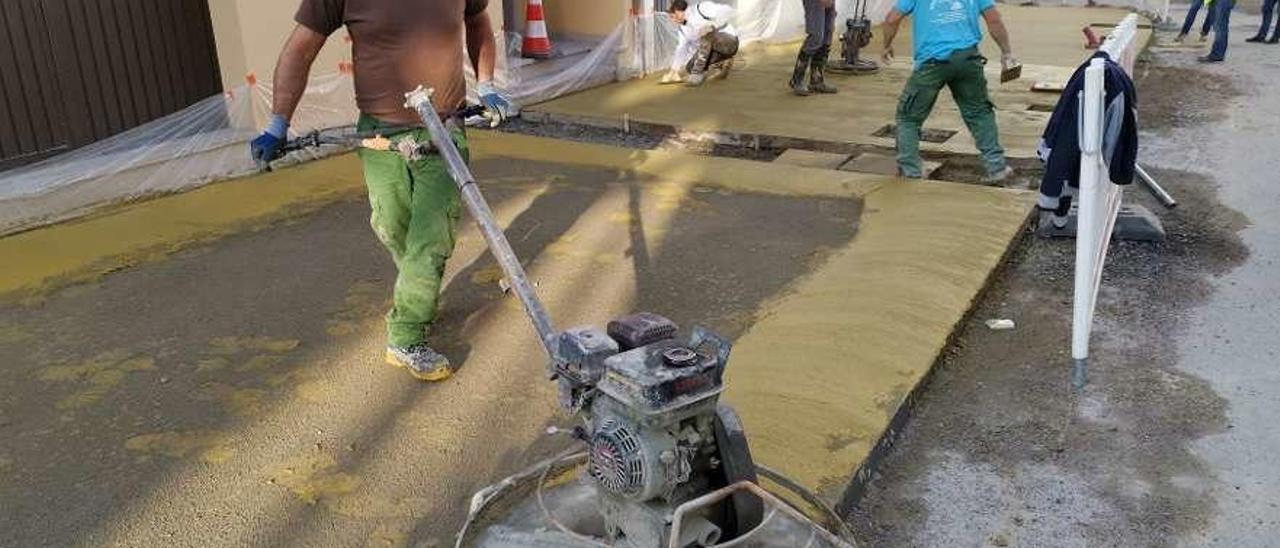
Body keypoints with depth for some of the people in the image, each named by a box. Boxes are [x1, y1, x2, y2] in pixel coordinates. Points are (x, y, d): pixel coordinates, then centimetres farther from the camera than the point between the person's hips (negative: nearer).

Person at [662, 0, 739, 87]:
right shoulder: (684, 27, 6)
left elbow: (728, 10, -24)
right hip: (715, 48, 8)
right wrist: (674, 71, 9)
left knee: (707, 33, -34)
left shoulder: (702, 8, -18)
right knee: (690, 67, -6)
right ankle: (721, 66, 11)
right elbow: (682, 49, 12)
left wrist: (712, 25, -31)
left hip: (730, 41, -8)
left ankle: (697, 74, -31)